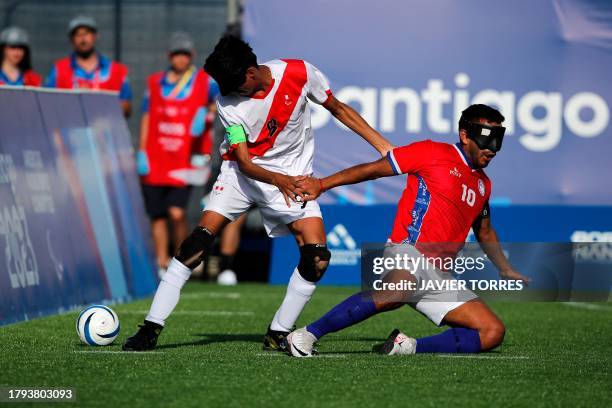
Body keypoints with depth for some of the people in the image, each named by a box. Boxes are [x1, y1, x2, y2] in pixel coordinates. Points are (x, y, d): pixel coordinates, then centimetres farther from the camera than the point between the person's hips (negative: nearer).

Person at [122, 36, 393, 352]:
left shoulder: (299, 73, -17)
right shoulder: (228, 104, -18)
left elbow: (339, 109, -1)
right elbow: (244, 162, -19)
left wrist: (384, 147, -2)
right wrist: (278, 180, -39)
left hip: (292, 177, 1)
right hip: (243, 174, -1)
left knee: (316, 258, -16)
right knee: (199, 240, -16)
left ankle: (278, 335, -2)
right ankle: (152, 328, -12)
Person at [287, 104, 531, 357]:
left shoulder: (483, 184, 21)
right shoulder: (433, 153, 1)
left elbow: (484, 232, 39)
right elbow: (373, 170, 1)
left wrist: (505, 270, 39)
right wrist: (321, 184, -3)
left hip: (439, 276, 7)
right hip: (408, 252, -7)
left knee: (493, 333, -7)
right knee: (395, 293, -41)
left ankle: (409, 347, -12)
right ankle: (307, 335, -34)